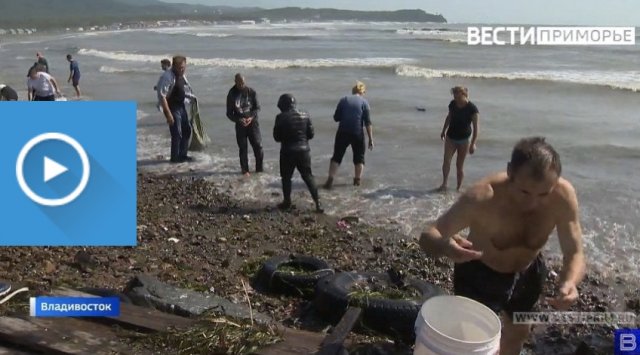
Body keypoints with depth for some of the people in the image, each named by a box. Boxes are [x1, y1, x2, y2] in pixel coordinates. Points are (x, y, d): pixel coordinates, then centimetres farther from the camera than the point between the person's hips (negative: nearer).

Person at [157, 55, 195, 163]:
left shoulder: (182, 76, 7)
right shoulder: (167, 77, -20)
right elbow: (161, 96, -24)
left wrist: (191, 96, 9)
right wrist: (168, 114, -27)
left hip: (181, 106, 9)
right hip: (172, 108, -9)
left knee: (187, 130, 15)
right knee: (177, 133, -4)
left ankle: (182, 155, 29)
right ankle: (175, 157, 13)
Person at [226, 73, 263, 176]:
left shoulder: (251, 92, -3)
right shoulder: (231, 94, -3)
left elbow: (257, 107, 0)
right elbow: (229, 113, -1)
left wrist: (251, 117, -18)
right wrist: (239, 120, -18)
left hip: (252, 122, 0)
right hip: (240, 125, 0)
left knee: (258, 146, -4)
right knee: (243, 148, 4)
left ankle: (259, 168, 11)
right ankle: (245, 170, 17)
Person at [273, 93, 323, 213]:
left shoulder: (281, 118, -11)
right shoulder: (305, 116, 0)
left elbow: (276, 137, -5)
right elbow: (311, 134, 4)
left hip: (287, 151, -3)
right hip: (304, 150, 3)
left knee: (286, 177, 15)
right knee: (308, 176, 11)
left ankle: (287, 202, 22)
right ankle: (318, 203, 6)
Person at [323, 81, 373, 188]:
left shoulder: (343, 100, 5)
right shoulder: (364, 102, 0)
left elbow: (336, 118, 5)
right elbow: (367, 122, -5)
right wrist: (371, 139, -3)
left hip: (343, 132, 1)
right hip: (357, 133, -1)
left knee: (337, 156, 8)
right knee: (359, 158, 17)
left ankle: (330, 181, 2)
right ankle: (357, 180, 19)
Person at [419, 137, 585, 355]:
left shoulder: (563, 195, -28)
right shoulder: (483, 197, -38)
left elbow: (575, 254, -21)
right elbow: (428, 236, -33)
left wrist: (569, 283, -44)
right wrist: (443, 246, -58)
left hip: (527, 274, 5)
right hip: (479, 275, -4)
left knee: (519, 333, 27)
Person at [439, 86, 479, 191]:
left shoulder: (472, 108, -17)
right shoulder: (453, 104, -5)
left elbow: (475, 127, -15)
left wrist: (473, 143, -20)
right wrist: (443, 131, 22)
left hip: (463, 140, -3)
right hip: (450, 137, 3)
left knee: (459, 165, 4)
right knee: (446, 160, -14)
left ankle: (459, 188, 14)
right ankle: (444, 184, -12)